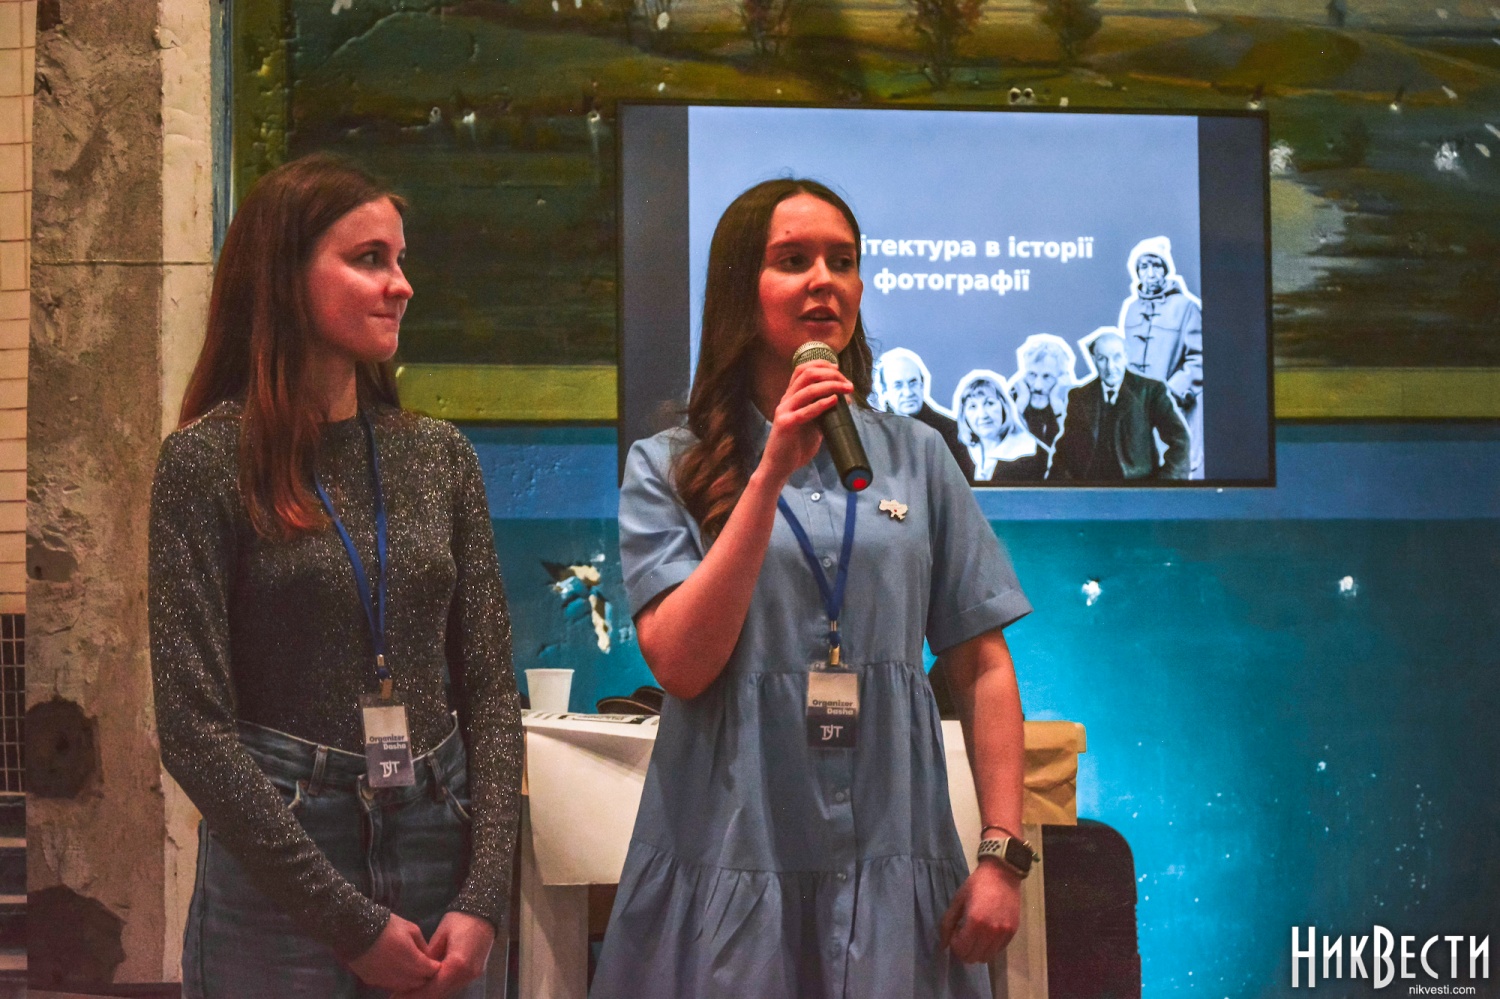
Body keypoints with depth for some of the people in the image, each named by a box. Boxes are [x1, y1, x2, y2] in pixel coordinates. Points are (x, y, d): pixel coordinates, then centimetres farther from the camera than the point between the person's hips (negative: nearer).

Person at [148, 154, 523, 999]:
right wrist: (351, 922, -13)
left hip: (440, 852, 4)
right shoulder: (208, 461, -7)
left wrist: (483, 899, -7)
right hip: (278, 875, -4)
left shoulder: (442, 456, 5)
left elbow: (492, 689, 4)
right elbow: (196, 730, -11)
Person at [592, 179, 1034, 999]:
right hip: (732, 866, -1)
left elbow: (982, 668, 5)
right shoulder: (667, 469, 1)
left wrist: (1003, 853, -4)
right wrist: (771, 476, -15)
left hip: (893, 869, 2)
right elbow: (681, 664, -11)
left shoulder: (916, 457, 6)